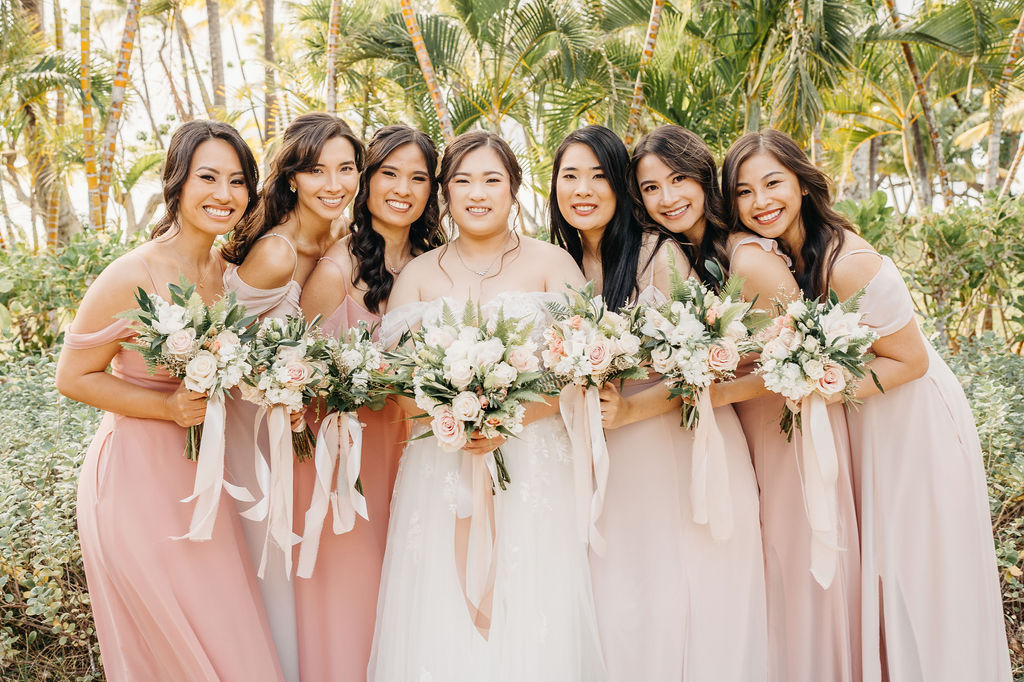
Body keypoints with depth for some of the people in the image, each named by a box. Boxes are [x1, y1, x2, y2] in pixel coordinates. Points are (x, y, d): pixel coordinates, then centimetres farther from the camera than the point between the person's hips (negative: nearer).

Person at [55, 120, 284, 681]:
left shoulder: (229, 270, 2)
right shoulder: (132, 276, -18)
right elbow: (73, 376, -11)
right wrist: (168, 407, -21)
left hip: (202, 475, 7)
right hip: (138, 476, -6)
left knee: (226, 630, 17)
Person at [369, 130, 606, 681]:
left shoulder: (551, 264, 6)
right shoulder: (418, 275, 12)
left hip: (531, 464, -1)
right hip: (439, 466, 2)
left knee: (534, 631, -2)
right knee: (437, 629, 1)